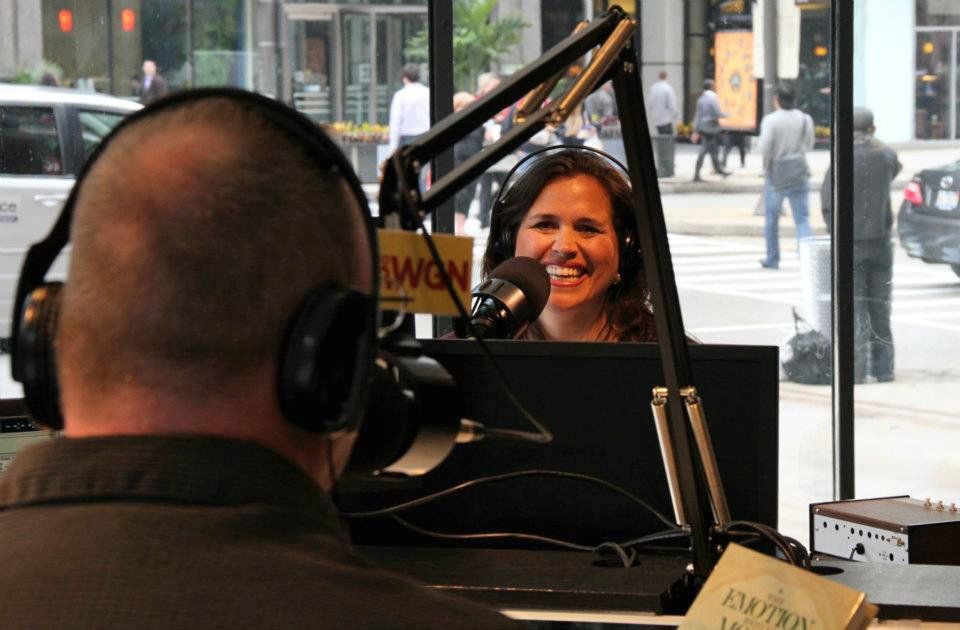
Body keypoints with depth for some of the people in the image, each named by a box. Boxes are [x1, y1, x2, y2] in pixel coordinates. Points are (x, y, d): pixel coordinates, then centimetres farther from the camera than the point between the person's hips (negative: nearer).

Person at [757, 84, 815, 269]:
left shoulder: (770, 120, -11)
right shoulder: (805, 119, 1)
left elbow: (764, 148, -19)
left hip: (776, 175, -2)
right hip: (799, 175, 2)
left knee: (771, 218, 14)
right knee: (802, 218, -1)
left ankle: (772, 258, 22)